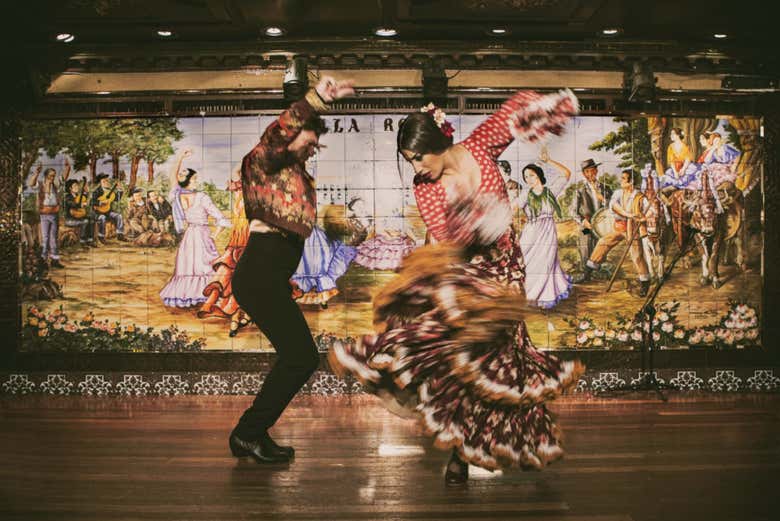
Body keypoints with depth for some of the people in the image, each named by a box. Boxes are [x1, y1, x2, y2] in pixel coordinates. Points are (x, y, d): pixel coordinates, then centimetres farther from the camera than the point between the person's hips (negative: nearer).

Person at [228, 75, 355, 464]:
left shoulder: (293, 170, 20)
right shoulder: (267, 159, -6)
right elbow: (279, 132, -28)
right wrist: (317, 99, -42)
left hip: (271, 277, 10)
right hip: (260, 274, -10)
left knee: (299, 358, 11)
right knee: (302, 357, -10)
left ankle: (251, 435, 18)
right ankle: (248, 433, 0)